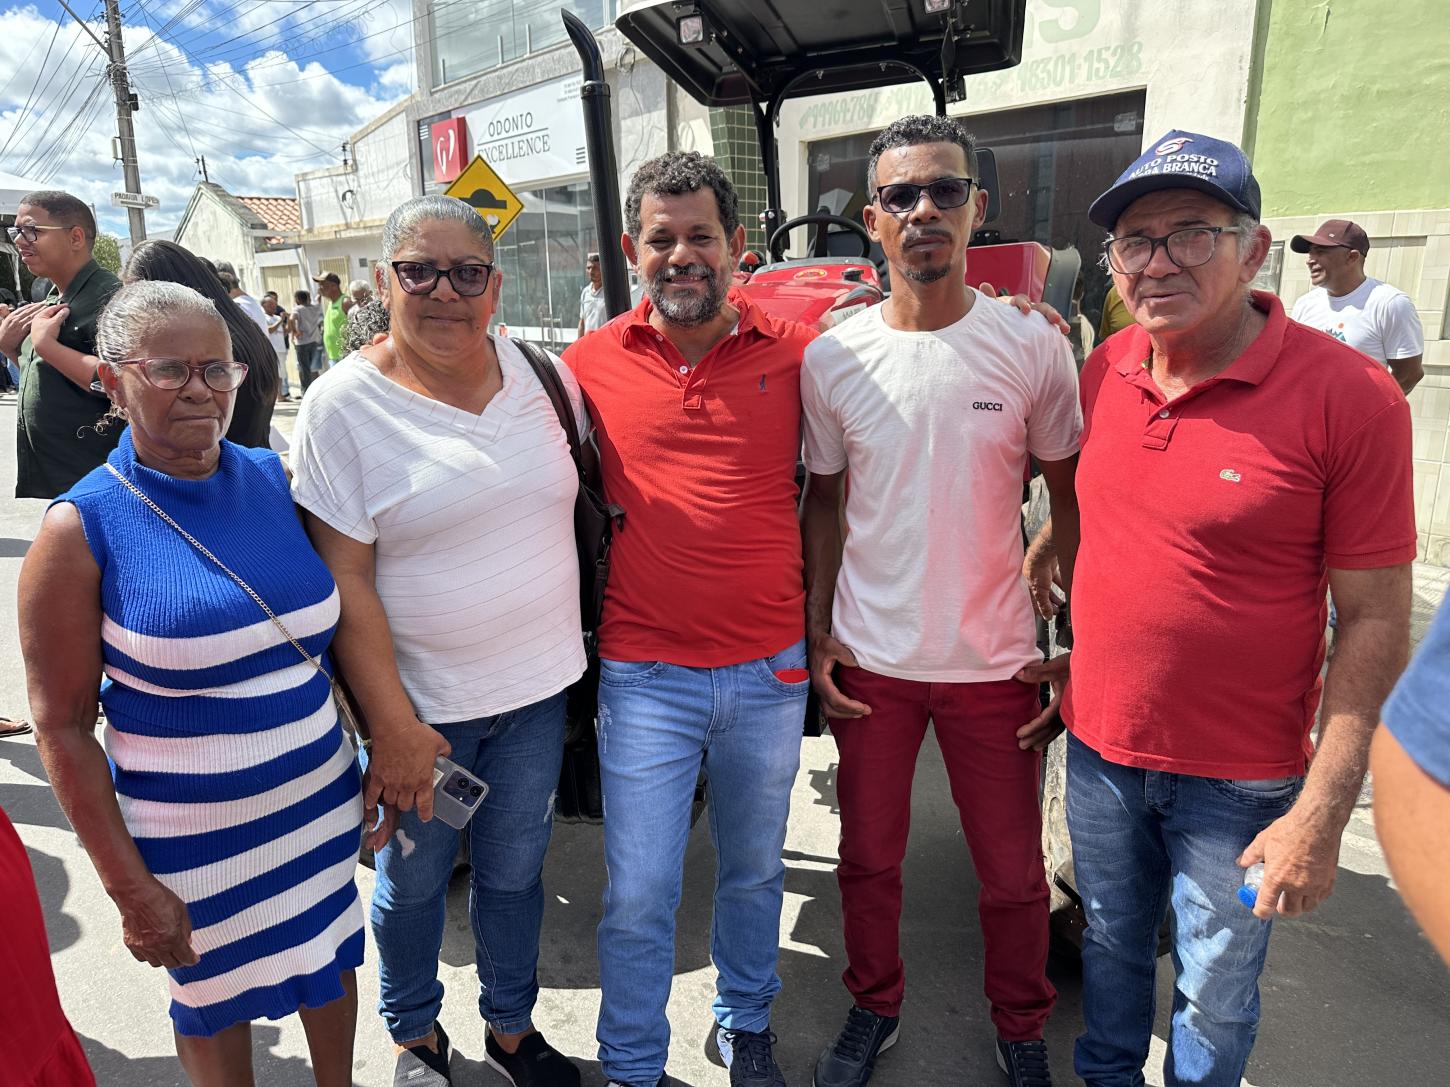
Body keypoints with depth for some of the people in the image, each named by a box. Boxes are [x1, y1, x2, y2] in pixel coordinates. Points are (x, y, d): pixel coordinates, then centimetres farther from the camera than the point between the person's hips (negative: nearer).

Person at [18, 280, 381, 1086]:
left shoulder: (277, 480, -3)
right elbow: (64, 727, -10)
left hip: (322, 800, 4)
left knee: (329, 957, 23)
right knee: (218, 995, 18)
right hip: (193, 837, -3)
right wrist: (131, 889, -10)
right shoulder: (82, 529, -14)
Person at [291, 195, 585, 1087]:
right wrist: (393, 724, -15)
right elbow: (345, 579, -13)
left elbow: (575, 502, 10)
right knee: (414, 879, 17)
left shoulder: (542, 376, -1)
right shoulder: (344, 402, -11)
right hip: (419, 705, -3)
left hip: (538, 689, 3)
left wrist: (585, 652, 9)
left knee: (515, 871, 19)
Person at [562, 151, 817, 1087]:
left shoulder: (795, 353, -2)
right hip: (644, 675, -1)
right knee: (638, 896, 8)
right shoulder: (592, 363, -2)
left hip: (771, 670, 1)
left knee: (755, 870, 20)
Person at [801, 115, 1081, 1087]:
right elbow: (825, 499, 6)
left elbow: (1072, 501, 1)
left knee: (1014, 873, 14)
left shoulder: (1034, 347, -7)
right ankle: (875, 1007, 43)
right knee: (869, 858, 17)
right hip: (868, 659, 1)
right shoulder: (832, 359, -3)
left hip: (994, 661, -1)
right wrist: (817, 631, 1)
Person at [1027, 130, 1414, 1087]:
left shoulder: (1350, 396, -17)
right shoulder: (1103, 372, -2)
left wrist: (1322, 812, -16)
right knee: (1111, 946, 25)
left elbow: (1376, 622, -15)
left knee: (1215, 995, 17)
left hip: (1240, 779, -4)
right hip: (1100, 747, 5)